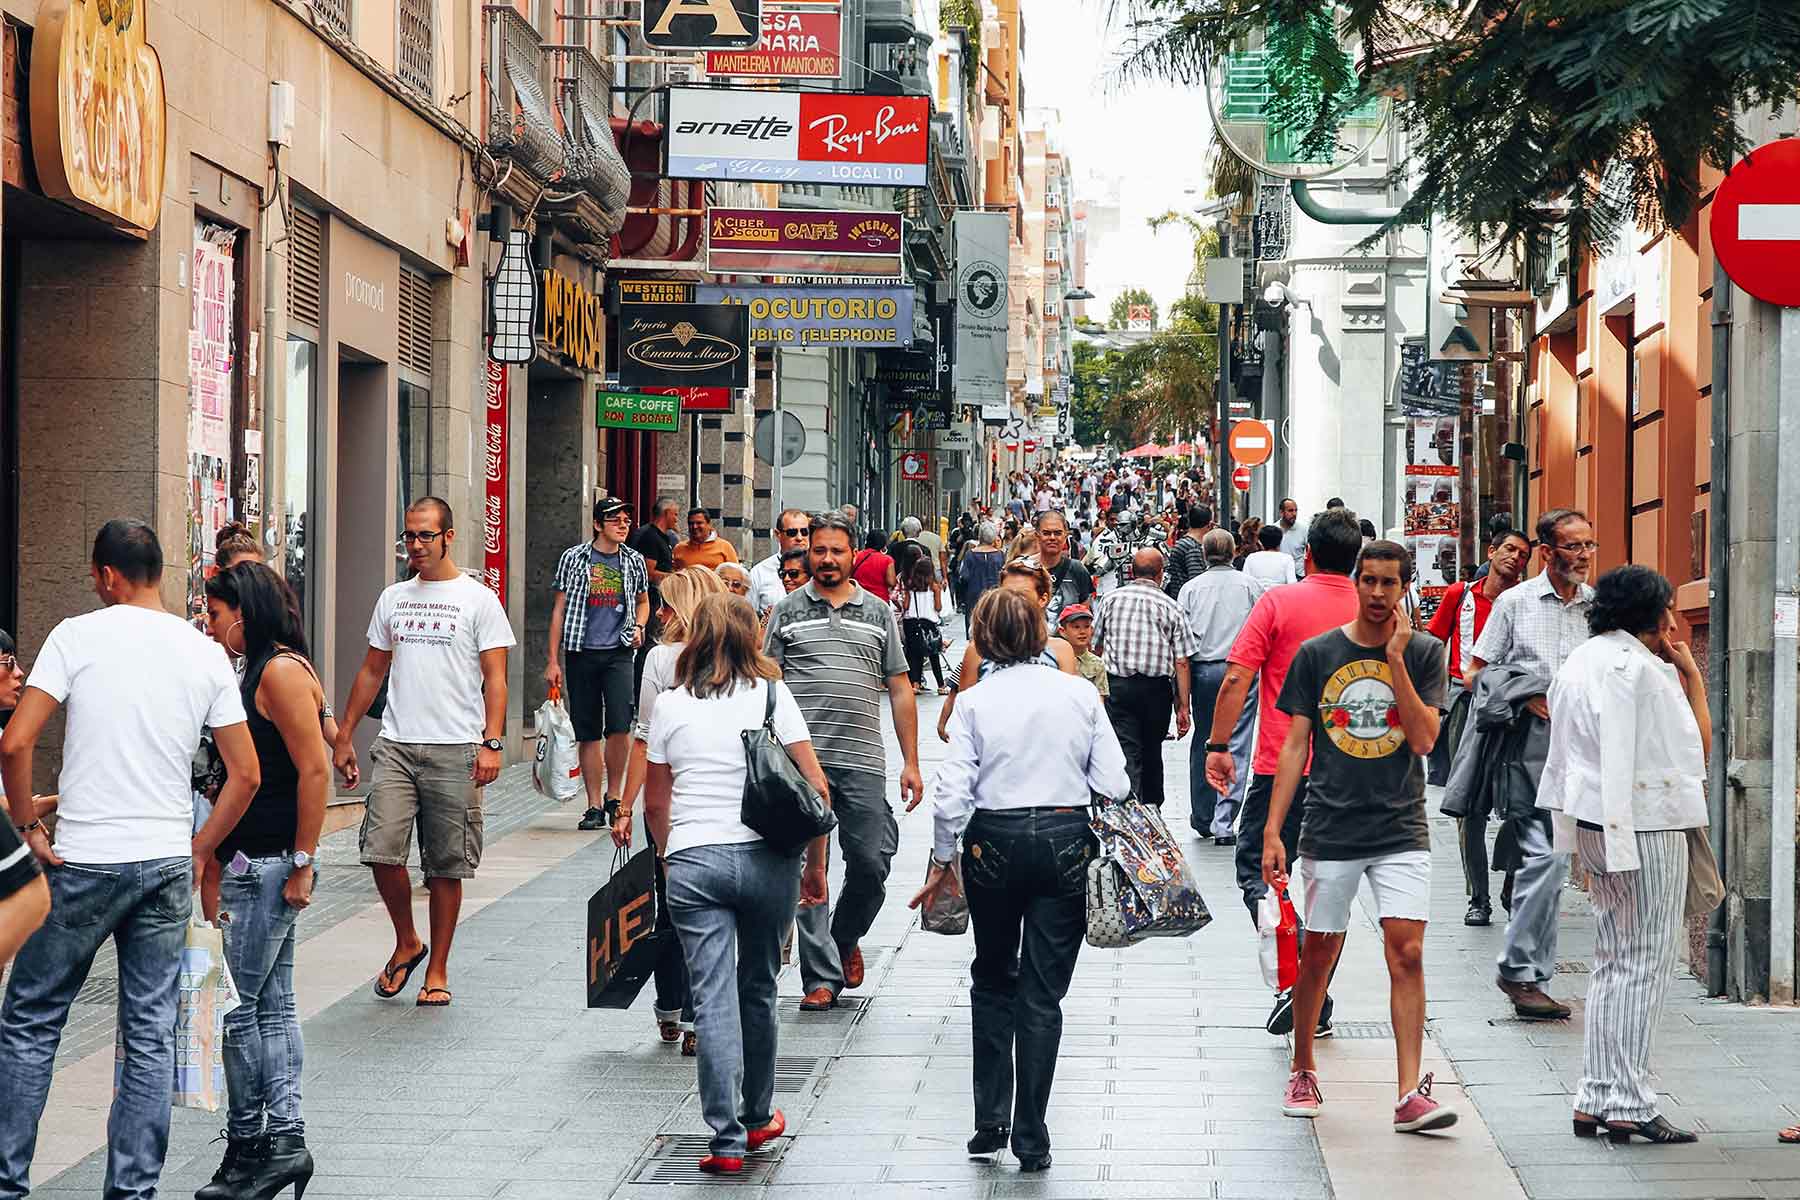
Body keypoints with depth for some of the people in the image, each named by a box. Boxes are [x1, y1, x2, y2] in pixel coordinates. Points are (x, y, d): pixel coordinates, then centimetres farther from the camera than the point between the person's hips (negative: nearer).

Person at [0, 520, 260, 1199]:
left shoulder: (77, 636, -6)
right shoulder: (206, 654, 5)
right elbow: (246, 774, 4)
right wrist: (197, 851, 12)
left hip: (83, 862, -3)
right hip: (169, 864, 3)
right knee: (151, 1034, 8)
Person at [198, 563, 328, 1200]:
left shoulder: (282, 671, -13)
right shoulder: (260, 670, 16)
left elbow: (315, 771, -18)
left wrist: (302, 864, -18)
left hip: (270, 866, -10)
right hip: (250, 863, 10)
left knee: (237, 1006, -4)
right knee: (271, 1005, 9)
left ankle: (248, 1145, 3)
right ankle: (285, 1141, 12)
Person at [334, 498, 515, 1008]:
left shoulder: (478, 600, 1)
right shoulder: (393, 598, 14)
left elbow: (494, 678, -3)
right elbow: (372, 670, 20)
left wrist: (491, 743, -13)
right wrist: (344, 735, 15)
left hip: (455, 751, -3)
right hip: (396, 746, 3)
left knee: (446, 866, 2)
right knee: (381, 851, -10)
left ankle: (438, 970, 13)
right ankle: (407, 943, 14)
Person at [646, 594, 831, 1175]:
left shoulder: (670, 706, 8)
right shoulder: (771, 694, 3)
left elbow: (654, 805, 13)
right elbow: (815, 786, -2)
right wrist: (815, 865, 6)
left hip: (692, 863, 0)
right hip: (767, 858, 0)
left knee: (713, 1001, -3)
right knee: (758, 990, 17)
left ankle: (728, 1140, -9)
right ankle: (758, 1117, 30)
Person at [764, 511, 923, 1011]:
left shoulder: (878, 613, 12)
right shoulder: (787, 611, 7)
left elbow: (900, 691, 13)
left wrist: (911, 762, 8)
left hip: (863, 762, 1)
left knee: (871, 863, -1)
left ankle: (845, 938, 27)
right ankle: (821, 976, 4)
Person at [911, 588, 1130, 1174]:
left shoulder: (976, 701, -4)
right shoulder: (1080, 694, -1)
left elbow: (953, 792, -8)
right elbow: (1113, 783, -3)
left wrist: (942, 862, 4)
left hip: (995, 843, 0)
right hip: (1066, 843, 0)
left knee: (992, 978, 19)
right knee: (1043, 993, 5)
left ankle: (991, 1120, 15)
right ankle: (1031, 1139, 5)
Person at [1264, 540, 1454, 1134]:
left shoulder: (1424, 652, 3)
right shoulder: (1318, 653, 2)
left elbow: (1424, 738, -8)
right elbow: (1295, 744, 4)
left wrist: (1395, 658, -13)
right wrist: (1272, 830, -2)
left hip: (1402, 830, 0)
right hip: (1330, 831, 0)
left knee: (1407, 952, -11)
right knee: (1320, 952, 9)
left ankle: (1410, 1094, -11)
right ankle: (1302, 1072, 28)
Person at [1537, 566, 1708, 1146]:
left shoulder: (1579, 660, 14)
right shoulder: (1640, 668, -15)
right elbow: (1699, 745, -9)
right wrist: (1692, 672, -1)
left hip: (1593, 822, 9)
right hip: (1644, 826, -9)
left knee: (1613, 962, 13)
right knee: (1644, 963, -4)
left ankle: (1596, 1099, 13)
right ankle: (1628, 1104, -4)